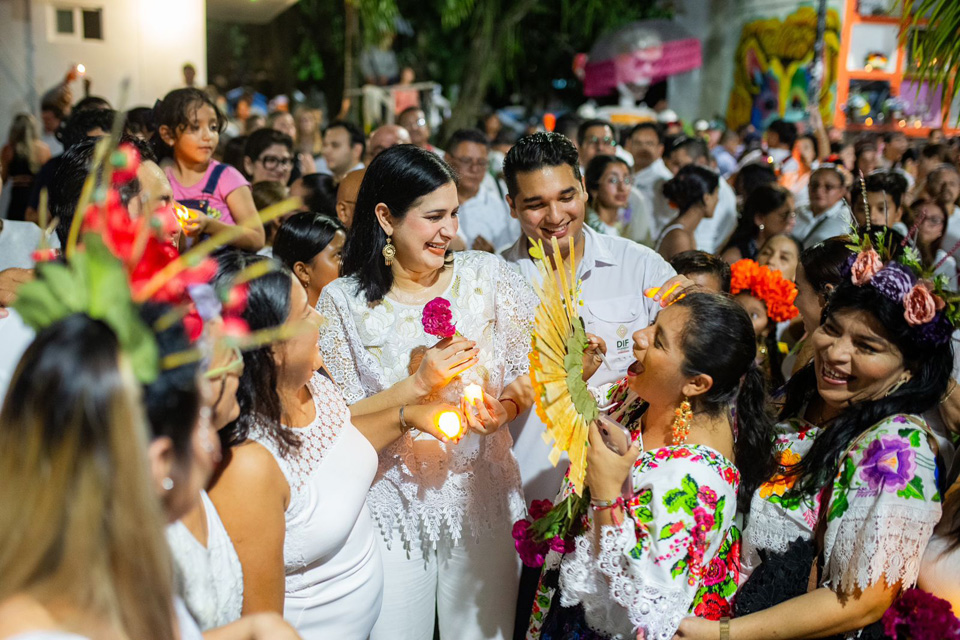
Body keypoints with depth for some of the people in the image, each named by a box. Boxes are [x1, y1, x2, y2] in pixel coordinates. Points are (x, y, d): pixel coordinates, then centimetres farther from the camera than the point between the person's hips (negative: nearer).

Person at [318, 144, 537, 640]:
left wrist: (504, 406, -21)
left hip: (482, 495, 2)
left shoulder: (485, 275, -3)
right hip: (393, 504, -1)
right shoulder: (342, 302, -7)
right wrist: (418, 385, -19)